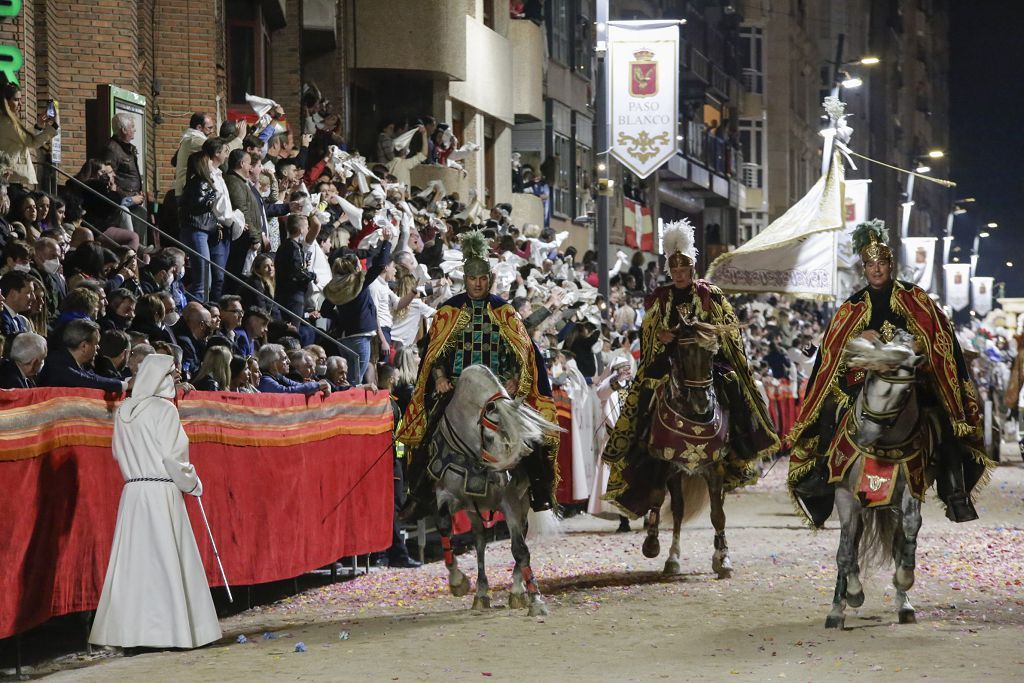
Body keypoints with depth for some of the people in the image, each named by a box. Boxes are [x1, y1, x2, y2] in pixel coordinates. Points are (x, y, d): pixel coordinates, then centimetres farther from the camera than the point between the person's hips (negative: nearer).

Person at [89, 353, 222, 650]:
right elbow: (172, 457, -12)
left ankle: (127, 627, 8)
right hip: (162, 492, -6)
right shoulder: (165, 409, -9)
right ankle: (167, 627, -1)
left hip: (132, 492, 6)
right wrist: (192, 483, 1)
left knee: (132, 560, 8)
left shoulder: (124, 411, 8)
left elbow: (119, 453, 14)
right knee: (165, 560, -1)